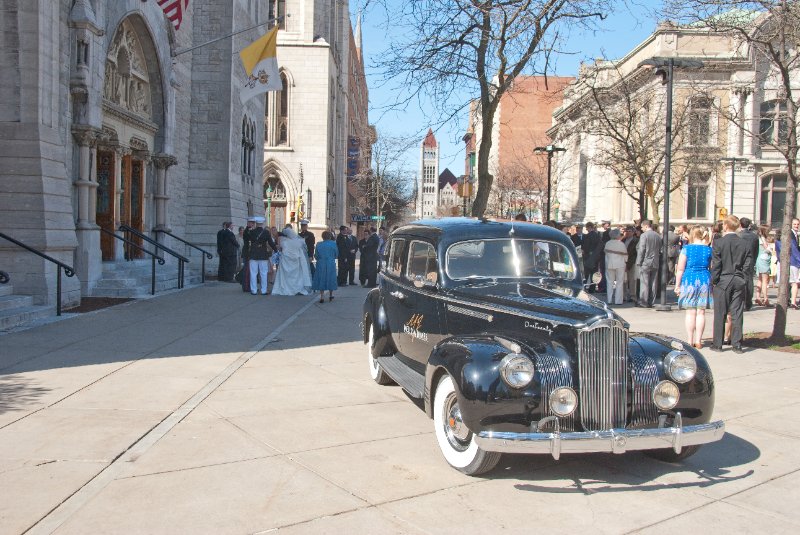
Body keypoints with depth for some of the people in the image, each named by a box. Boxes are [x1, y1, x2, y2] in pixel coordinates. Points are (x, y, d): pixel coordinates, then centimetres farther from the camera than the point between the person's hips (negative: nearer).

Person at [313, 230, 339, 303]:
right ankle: (330, 296, 23)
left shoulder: (319, 244, -5)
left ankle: (322, 297, -1)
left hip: (321, 264, 0)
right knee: (331, 279, 14)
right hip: (331, 264, 0)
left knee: (321, 279, 6)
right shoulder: (333, 244, -5)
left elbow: (316, 256, 0)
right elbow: (336, 254, 4)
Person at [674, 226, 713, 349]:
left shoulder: (686, 249, -4)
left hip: (689, 280, -2)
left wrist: (677, 285, 0)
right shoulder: (709, 250, 3)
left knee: (690, 312, 3)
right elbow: (712, 268, 5)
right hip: (704, 281, 2)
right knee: (701, 312, 6)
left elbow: (680, 269, -5)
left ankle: (690, 341, 5)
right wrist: (712, 282, 16)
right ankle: (698, 341, 7)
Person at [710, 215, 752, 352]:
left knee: (720, 314, 4)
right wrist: (740, 274, 11)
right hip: (739, 281, 3)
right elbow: (748, 263, 2)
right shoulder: (743, 243, 2)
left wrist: (714, 280, -3)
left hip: (723, 281, -3)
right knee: (737, 314, 7)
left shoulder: (719, 242, -10)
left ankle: (718, 344, 8)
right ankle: (737, 345, 9)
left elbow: (716, 264, -11)